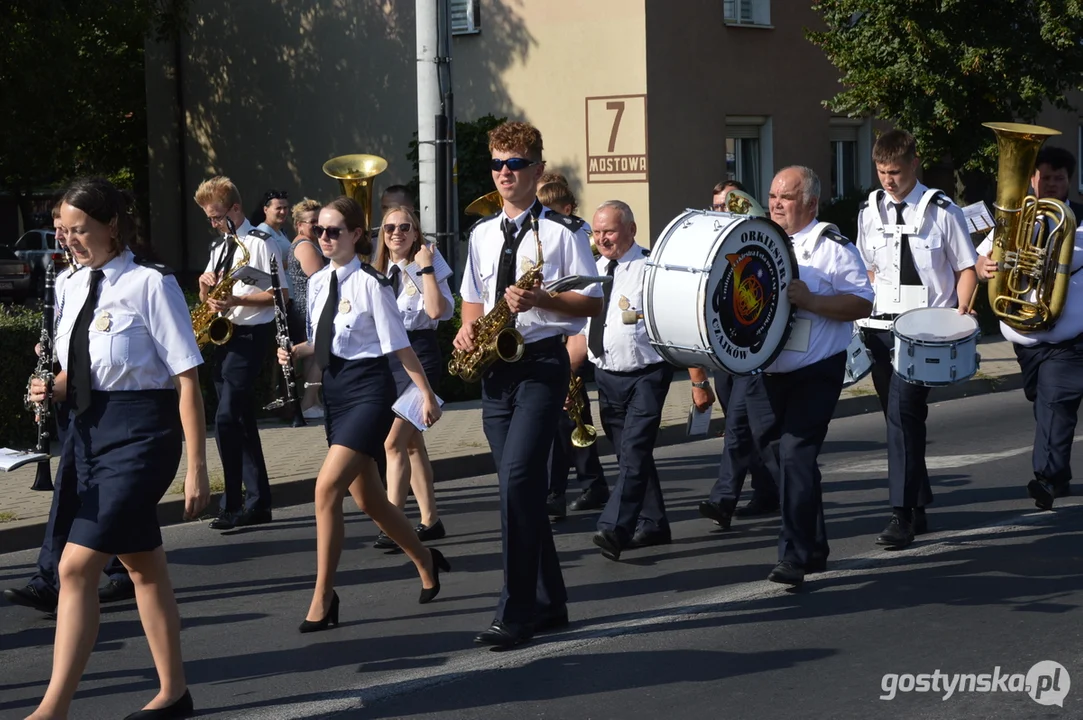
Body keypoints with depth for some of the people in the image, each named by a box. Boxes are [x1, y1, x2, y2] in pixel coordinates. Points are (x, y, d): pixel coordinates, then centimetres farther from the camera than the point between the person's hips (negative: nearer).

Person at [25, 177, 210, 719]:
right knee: (143, 567, 16)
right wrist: (54, 389, -2)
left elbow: (187, 379, -14)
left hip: (140, 433, -7)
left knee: (77, 567, -13)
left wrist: (196, 466, -16)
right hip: (89, 429, 7)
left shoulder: (150, 284, -13)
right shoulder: (75, 286, 8)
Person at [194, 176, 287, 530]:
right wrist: (206, 286, -2)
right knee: (242, 422, 10)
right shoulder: (219, 248, 17)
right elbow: (208, 297, 21)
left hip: (250, 336, -9)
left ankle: (233, 504, -9)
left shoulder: (259, 243, -9)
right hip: (225, 336, 9)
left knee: (226, 419, -15)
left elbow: (280, 293, -13)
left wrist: (236, 300, -20)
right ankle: (258, 502, 14)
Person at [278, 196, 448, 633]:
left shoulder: (370, 283, -12)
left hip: (368, 389, -8)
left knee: (328, 488, -18)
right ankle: (426, 563, 38)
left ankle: (323, 598, -10)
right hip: (335, 389, 8)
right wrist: (296, 352, 0)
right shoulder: (317, 282, 9)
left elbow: (399, 345, -11)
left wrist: (427, 394, -10)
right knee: (369, 499, 14)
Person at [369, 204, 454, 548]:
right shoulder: (379, 271, 12)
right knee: (411, 443, 12)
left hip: (418, 354, -7)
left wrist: (426, 268, -16)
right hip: (387, 355, 7)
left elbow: (436, 310, -20)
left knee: (393, 442, -15)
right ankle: (430, 520, 20)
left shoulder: (428, 265, -4)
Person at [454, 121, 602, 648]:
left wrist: (541, 301, -20)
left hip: (542, 363, -7)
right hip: (495, 368, 7)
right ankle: (549, 602, 21)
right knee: (523, 487, 10)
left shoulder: (561, 231, -3)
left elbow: (592, 302, -5)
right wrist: (469, 329, 1)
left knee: (518, 477, -19)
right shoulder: (482, 235, 15)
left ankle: (516, 614, -16)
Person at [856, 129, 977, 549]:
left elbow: (967, 268, 2)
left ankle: (902, 515, -17)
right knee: (900, 417, 10)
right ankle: (918, 509, 20)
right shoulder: (870, 211, 10)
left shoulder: (942, 212, -4)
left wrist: (962, 310, -13)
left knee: (902, 412, -17)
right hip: (881, 327, 5)